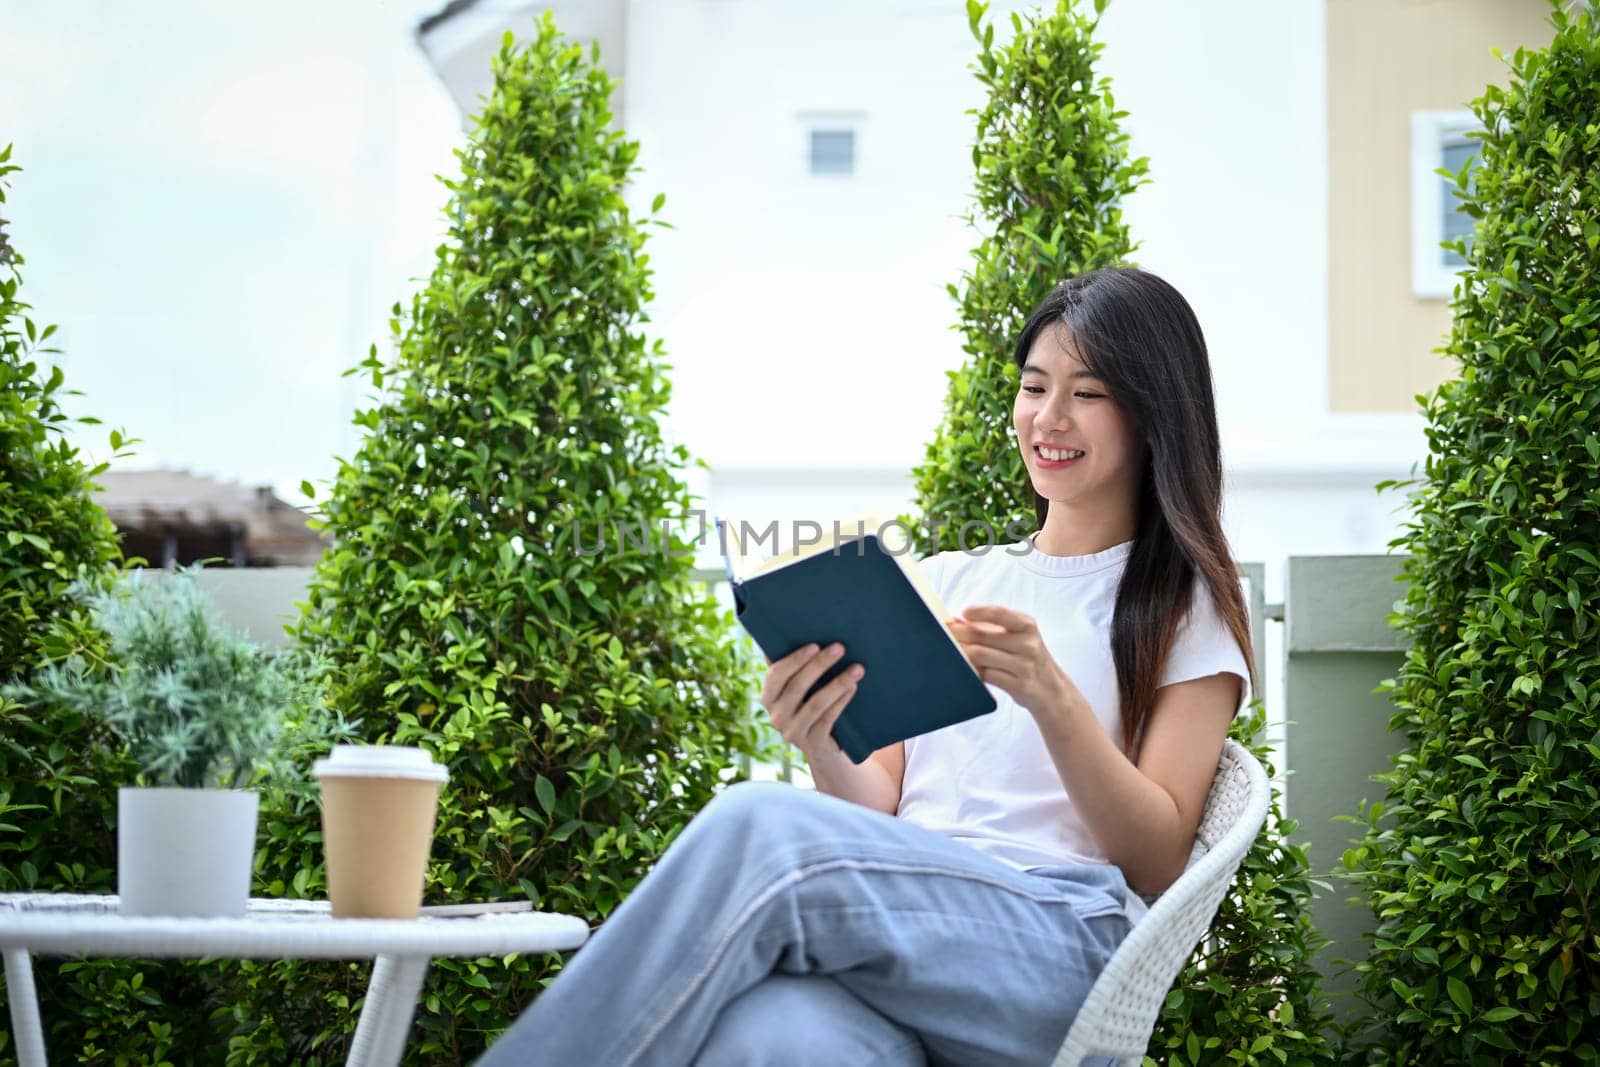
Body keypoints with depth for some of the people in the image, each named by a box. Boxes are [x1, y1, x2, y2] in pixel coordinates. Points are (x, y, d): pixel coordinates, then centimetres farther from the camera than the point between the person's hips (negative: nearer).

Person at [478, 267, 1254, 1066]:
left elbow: (1158, 862, 4)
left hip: (1061, 958, -2)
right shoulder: (945, 581, 26)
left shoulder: (1188, 604, 14)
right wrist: (822, 747, -5)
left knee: (757, 827, -33)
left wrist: (1050, 696, -11)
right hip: (903, 926, 3)